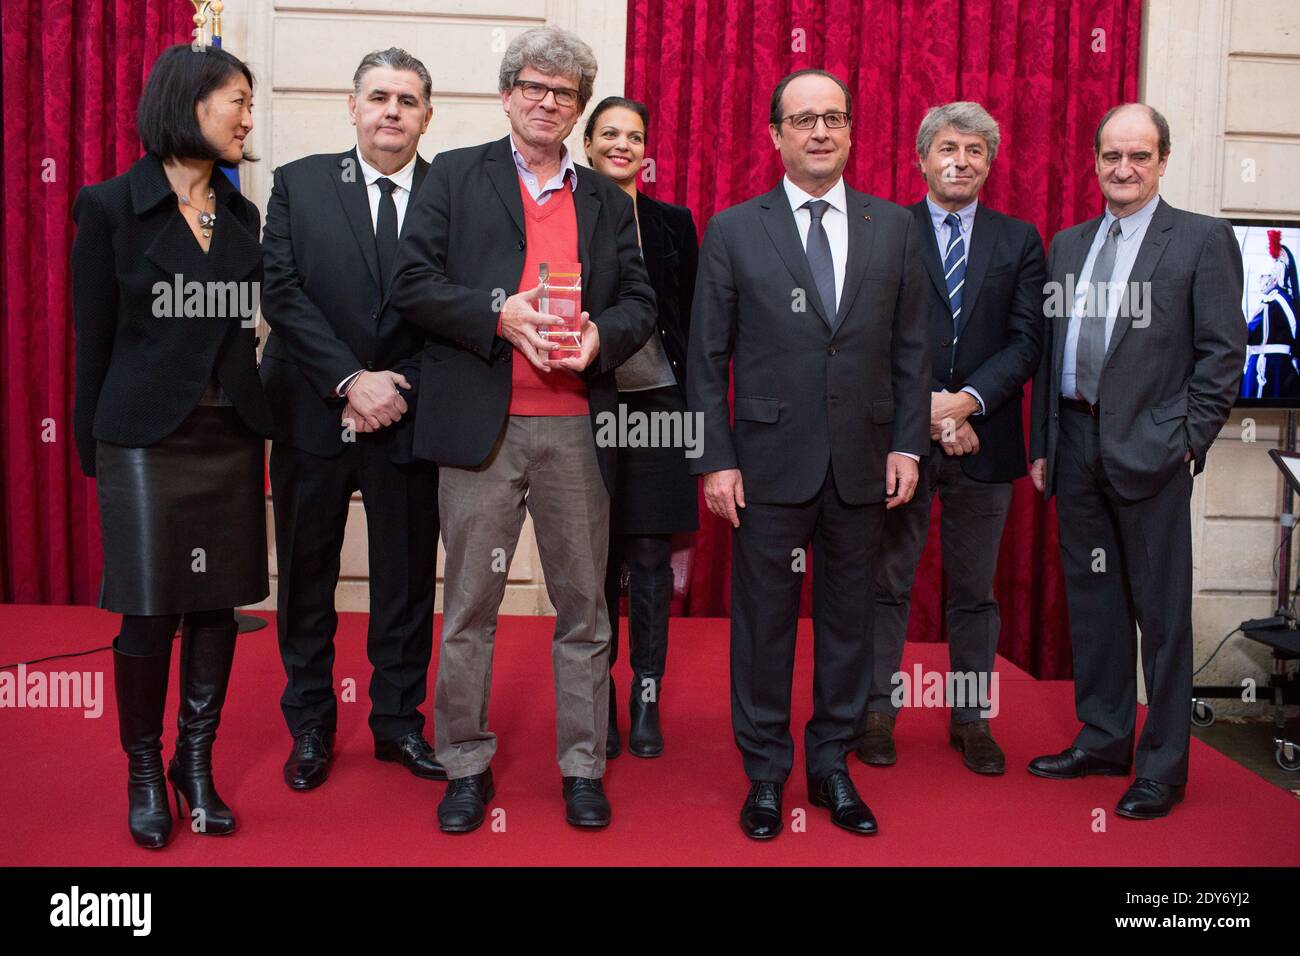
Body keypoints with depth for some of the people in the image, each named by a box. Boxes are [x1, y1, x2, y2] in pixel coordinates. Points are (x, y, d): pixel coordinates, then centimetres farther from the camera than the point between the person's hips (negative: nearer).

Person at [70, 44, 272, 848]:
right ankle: (145, 772, 19)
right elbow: (95, 338, 0)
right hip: (147, 439, -4)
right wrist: (92, 448, 0)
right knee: (148, 613, 0)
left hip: (232, 437, 4)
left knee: (218, 606, 6)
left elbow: (241, 328, 10)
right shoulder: (111, 207, -2)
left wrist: (254, 410, 1)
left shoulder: (242, 214, 10)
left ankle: (198, 764, 21)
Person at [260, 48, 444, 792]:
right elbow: (283, 292, -6)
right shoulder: (299, 184, 3)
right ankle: (311, 727, 27)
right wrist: (350, 380, -15)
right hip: (313, 416, 0)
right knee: (307, 576, 10)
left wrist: (396, 391, -11)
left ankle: (400, 721, 26)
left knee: (408, 578, 9)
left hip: (407, 418, 0)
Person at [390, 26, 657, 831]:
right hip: (481, 426, -2)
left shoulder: (608, 199, 16)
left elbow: (641, 303, 11)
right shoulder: (456, 176, 8)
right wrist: (500, 313, -15)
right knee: (469, 606, 6)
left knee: (584, 606, 7)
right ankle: (467, 767, 20)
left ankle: (584, 768, 21)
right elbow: (413, 284, -1)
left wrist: (601, 335, -10)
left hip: (577, 428, 2)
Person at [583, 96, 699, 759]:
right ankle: (598, 700, 16)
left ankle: (646, 702, 12)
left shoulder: (673, 223, 9)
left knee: (650, 555, 1)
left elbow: (689, 320, 8)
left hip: (657, 405, 1)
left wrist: (694, 404, 2)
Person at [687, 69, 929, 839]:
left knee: (848, 619, 11)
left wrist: (908, 445, 2)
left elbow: (911, 347, 9)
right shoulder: (733, 231, 2)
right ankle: (766, 773, 22)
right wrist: (715, 458, -5)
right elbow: (707, 357, 0)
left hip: (863, 463, 2)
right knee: (764, 622, 6)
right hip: (769, 462, -2)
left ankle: (833, 766, 27)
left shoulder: (895, 227, 7)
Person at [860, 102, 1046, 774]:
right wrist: (926, 408, -13)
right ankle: (877, 711, 18)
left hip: (984, 438, 2)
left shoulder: (1019, 240, 9)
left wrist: (967, 400, -13)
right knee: (887, 581, 6)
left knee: (974, 590, 10)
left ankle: (972, 718, 21)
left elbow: (1027, 340, 1)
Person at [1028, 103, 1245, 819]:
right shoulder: (1068, 245, 14)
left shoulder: (1203, 240, -1)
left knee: (1162, 610, 2)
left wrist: (1189, 439, -11)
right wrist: (1041, 444, 11)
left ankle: (1163, 765, 14)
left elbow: (1223, 352, -5)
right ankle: (1103, 740, 27)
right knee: (1092, 600, 13)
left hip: (1150, 450, -5)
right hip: (1077, 444, 5)